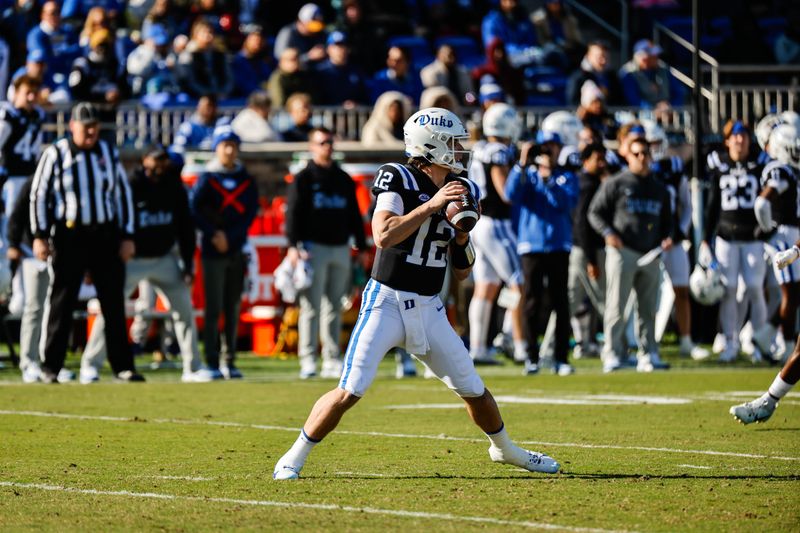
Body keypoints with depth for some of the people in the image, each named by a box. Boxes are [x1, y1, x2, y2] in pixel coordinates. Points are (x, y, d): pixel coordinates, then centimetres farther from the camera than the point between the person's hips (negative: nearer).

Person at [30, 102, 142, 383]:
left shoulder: (109, 153, 10)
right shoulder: (56, 154, 0)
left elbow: (123, 193, 13)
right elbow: (39, 194, 0)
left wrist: (127, 236, 7)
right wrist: (40, 236, -7)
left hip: (106, 235, 3)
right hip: (69, 234, -3)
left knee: (114, 302, 4)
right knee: (62, 302, -1)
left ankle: (123, 366, 8)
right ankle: (50, 367, 3)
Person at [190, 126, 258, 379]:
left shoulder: (246, 180, 10)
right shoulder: (206, 178, 1)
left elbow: (251, 212, 3)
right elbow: (195, 211, -5)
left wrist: (229, 236, -7)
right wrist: (214, 235, -14)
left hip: (238, 251, 3)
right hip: (213, 251, -3)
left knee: (233, 309, 5)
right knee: (214, 308, -6)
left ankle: (229, 362, 10)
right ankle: (212, 362, -4)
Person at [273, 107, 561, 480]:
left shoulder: (460, 191, 7)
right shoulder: (398, 180, -10)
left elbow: (461, 272, 11)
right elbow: (383, 236, -26)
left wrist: (463, 230, -7)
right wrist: (431, 205, -24)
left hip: (429, 309, 6)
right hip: (387, 301, -6)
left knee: (473, 390, 10)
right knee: (349, 391, -15)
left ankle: (504, 449, 36)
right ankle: (294, 458, -1)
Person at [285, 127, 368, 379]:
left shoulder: (344, 179, 16)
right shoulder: (303, 179, 1)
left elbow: (355, 215, 20)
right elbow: (292, 214, -7)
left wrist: (362, 247, 14)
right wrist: (293, 246, -19)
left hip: (341, 248, 5)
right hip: (314, 247, -5)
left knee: (334, 308, 6)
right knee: (311, 306, -8)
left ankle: (332, 361, 9)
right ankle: (307, 360, -9)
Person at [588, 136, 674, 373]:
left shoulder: (659, 188, 18)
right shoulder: (615, 184, 3)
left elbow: (667, 219, 26)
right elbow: (595, 212, 2)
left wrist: (667, 237, 6)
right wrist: (608, 233, -13)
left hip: (650, 254, 5)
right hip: (622, 252, -5)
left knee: (648, 308, 6)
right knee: (616, 306, -7)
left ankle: (648, 355, 10)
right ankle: (613, 354, -5)